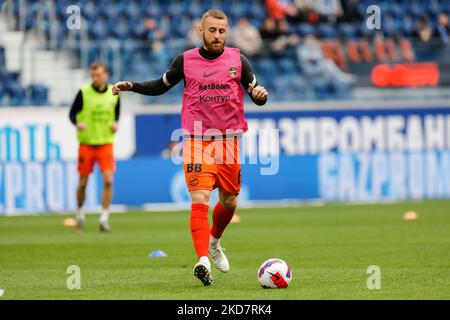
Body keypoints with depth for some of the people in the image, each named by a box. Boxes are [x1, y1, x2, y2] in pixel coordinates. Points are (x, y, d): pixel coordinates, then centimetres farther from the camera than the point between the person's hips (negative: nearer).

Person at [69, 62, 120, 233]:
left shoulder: (114, 93, 1)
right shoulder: (84, 93, -6)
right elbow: (72, 113, -2)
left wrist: (115, 124, -7)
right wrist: (77, 124, -22)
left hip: (106, 144, 1)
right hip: (86, 143, -1)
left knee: (108, 181, -13)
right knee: (83, 183, 4)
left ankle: (104, 220, -8)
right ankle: (80, 214, 27)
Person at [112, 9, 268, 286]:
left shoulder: (237, 60, 4)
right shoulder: (186, 61, 3)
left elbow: (257, 95, 7)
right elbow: (161, 86, 17)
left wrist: (260, 94, -17)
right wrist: (131, 86, 3)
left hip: (228, 141, 2)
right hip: (196, 141, -2)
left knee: (229, 202, 13)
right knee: (200, 199, -18)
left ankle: (214, 243, 43)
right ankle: (203, 260, -29)